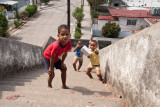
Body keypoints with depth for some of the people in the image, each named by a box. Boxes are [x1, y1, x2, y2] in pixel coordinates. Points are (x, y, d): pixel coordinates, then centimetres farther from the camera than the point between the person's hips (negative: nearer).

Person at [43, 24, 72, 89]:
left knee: (64, 68, 5)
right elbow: (52, 57, -29)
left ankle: (64, 85, 19)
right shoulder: (56, 46, -42)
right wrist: (51, 67, -17)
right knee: (51, 73, -10)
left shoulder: (68, 43, -23)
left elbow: (65, 53, -6)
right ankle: (49, 86, 19)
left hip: (57, 57, 7)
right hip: (48, 57, -6)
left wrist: (62, 62, 0)